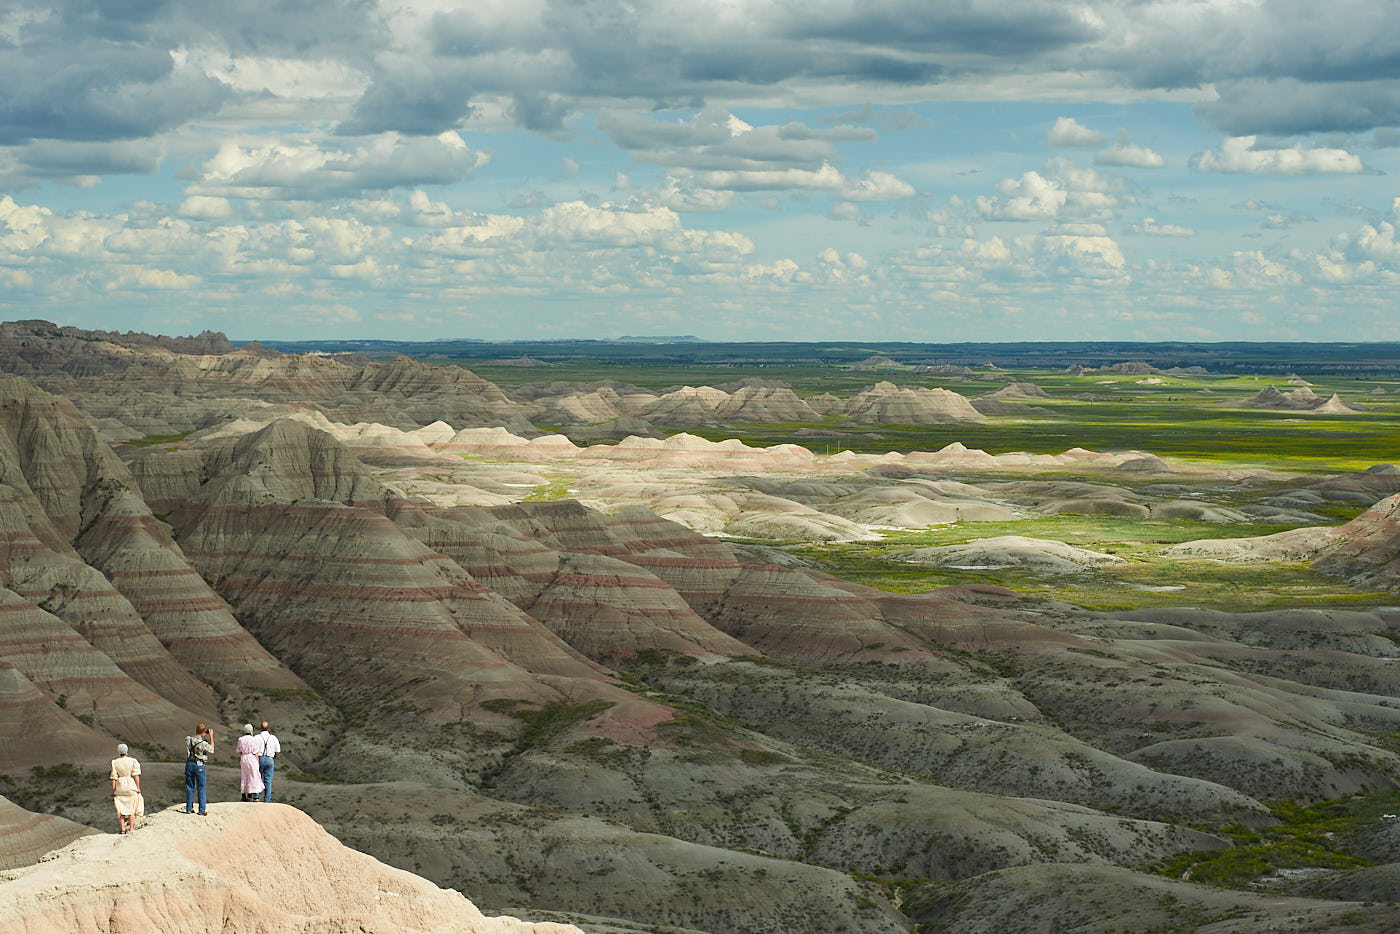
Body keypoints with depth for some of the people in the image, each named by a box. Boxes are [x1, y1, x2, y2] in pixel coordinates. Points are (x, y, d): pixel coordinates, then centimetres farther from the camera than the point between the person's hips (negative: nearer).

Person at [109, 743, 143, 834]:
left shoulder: (115, 763, 0)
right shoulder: (133, 761, -3)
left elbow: (114, 778, -1)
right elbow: (136, 775, -5)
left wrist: (113, 791, 2)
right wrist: (138, 788, -1)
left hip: (119, 788, 1)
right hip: (131, 787, -1)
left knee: (121, 810, 7)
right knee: (132, 809, 5)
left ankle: (122, 829, 3)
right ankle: (131, 829, 1)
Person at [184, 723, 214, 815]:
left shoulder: (188, 740, -3)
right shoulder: (203, 743, -16)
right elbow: (211, 749, 3)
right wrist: (211, 736, 7)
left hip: (189, 764, 4)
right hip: (199, 765, -4)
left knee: (189, 787, 12)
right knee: (201, 788, 4)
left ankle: (189, 809, 14)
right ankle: (202, 810, 3)